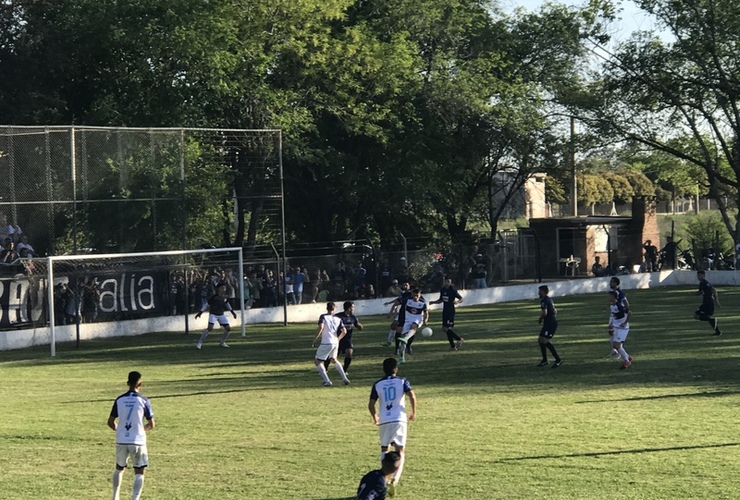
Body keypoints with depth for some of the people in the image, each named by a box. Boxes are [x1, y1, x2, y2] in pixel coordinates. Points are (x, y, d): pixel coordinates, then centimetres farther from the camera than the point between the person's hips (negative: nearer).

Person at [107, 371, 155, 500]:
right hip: (138, 441, -3)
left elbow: (110, 422, 5)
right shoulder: (143, 401, -6)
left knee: (119, 468, 24)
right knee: (139, 472, 4)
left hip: (121, 441, 3)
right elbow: (151, 424, -3)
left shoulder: (119, 400, 1)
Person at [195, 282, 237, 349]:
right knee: (210, 328, -24)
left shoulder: (225, 297, -7)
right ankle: (199, 342, -12)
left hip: (221, 314, 6)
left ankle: (222, 342, 19)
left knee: (228, 329, -2)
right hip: (213, 314, -6)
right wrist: (200, 312, -7)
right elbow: (207, 305, -11)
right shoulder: (214, 297, -22)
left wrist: (232, 311, 21)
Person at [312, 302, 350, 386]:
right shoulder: (338, 319, 10)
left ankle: (327, 381, -7)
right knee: (334, 360, 29)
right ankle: (345, 379, 24)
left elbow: (321, 327, -18)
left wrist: (315, 339, -12)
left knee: (317, 361, 5)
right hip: (335, 343, 6)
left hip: (326, 343, -6)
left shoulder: (323, 317, -3)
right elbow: (344, 331, 4)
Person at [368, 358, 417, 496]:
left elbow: (371, 404, 2)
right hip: (400, 420, -1)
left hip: (384, 421, 1)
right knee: (400, 451, 3)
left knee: (384, 449, 19)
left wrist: (374, 417, 21)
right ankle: (395, 479, -17)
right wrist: (413, 412, 5)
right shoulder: (402, 381, 4)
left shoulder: (377, 385, 7)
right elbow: (412, 396, -10)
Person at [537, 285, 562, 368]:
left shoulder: (544, 301, -14)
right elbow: (555, 311, 26)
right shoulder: (549, 300, 18)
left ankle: (558, 360, -15)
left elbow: (544, 313, -27)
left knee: (545, 341, -16)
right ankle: (544, 360, 21)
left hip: (550, 324, -10)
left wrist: (540, 319, -9)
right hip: (548, 323, 10)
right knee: (540, 339, 14)